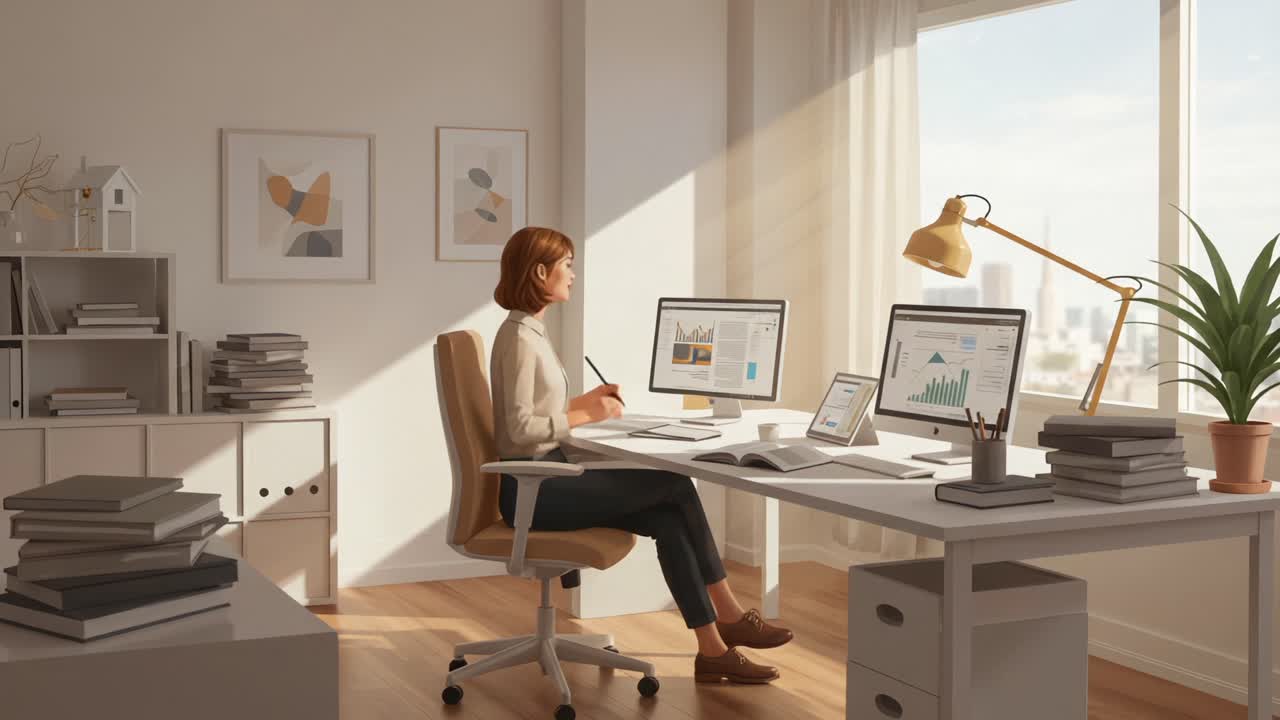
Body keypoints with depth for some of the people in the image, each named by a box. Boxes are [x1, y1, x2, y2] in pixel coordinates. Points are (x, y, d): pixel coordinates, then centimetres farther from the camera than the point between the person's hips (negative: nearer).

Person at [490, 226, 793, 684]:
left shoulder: (530, 331, 14)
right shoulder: (519, 338, -16)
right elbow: (520, 428, -22)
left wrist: (585, 402, 8)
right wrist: (587, 416, -14)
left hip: (548, 479, 9)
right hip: (534, 488, -9)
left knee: (668, 518, -6)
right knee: (676, 486, -11)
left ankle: (713, 650, -6)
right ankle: (727, 615, 6)